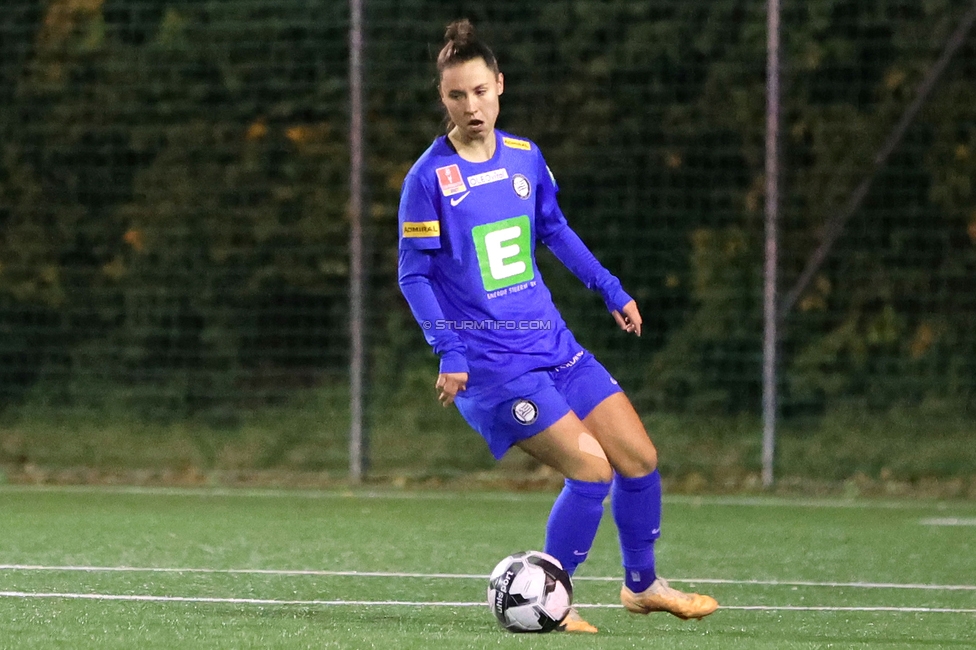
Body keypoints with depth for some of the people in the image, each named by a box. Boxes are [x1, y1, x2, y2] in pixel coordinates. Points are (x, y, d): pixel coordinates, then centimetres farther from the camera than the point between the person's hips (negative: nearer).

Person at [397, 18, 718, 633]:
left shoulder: (526, 157, 7)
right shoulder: (429, 177, -11)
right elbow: (414, 275, -10)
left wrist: (611, 289, 20)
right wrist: (449, 351, -19)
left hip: (553, 344, 7)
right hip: (489, 363, -7)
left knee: (639, 457, 6)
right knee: (592, 467, -17)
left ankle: (643, 584, 27)